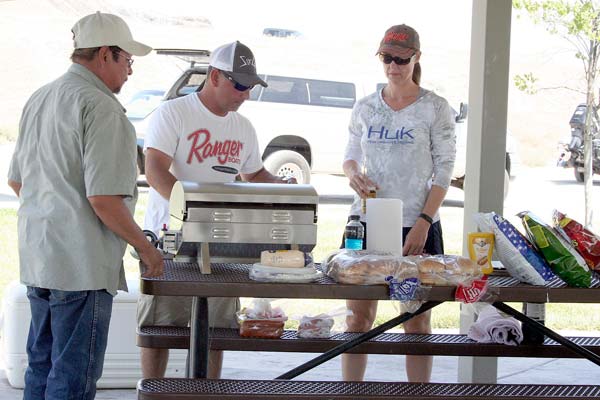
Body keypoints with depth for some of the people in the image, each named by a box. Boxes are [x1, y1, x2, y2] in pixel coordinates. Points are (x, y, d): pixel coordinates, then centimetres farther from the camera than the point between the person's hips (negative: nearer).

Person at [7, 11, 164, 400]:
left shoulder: (40, 99, 13)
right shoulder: (101, 108, -17)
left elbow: (16, 180, 21)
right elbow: (103, 198, -22)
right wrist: (145, 247, -10)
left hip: (37, 258, 9)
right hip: (82, 265, -9)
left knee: (42, 366, 17)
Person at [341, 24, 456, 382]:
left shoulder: (436, 108, -2)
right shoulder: (365, 108, 8)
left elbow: (444, 170, -3)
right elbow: (351, 155, 17)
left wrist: (424, 222, -13)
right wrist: (353, 174, -8)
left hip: (416, 225, -3)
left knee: (417, 322, 3)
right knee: (359, 317, 4)